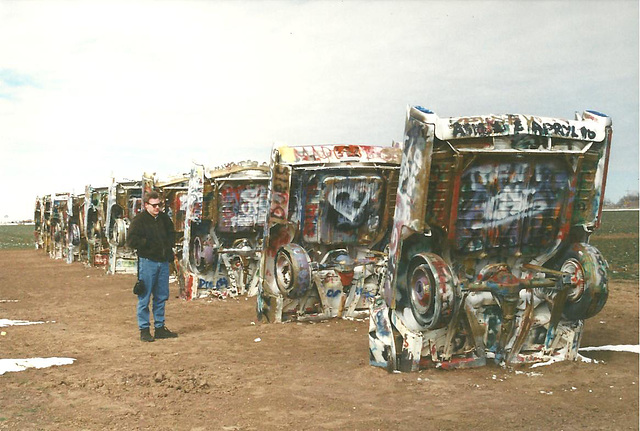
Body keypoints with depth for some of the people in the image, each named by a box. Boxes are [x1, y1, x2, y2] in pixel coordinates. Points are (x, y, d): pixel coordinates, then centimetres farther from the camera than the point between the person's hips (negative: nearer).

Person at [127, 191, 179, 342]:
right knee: (144, 297, -1)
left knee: (161, 297, 11)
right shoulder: (139, 220, -7)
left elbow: (171, 233, 29)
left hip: (163, 261, 6)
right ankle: (144, 330, 6)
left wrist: (169, 246, 12)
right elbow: (131, 240, -15)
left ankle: (160, 327, 21)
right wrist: (149, 243, -16)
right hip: (147, 262, -6)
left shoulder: (164, 218, 12)